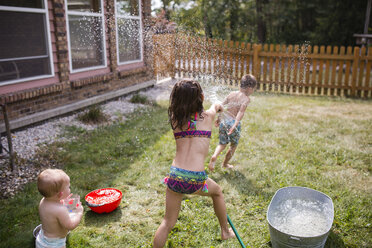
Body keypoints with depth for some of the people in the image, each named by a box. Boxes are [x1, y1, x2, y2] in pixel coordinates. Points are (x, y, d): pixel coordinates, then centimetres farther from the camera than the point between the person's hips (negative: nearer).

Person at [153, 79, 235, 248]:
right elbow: (215, 106, 27)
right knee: (217, 191, 30)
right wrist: (217, 106, 53)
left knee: (168, 222, 16)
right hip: (195, 180, -2)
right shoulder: (207, 116, 3)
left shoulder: (175, 118, 6)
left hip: (174, 177, 2)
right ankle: (225, 232, 47)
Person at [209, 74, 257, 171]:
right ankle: (225, 163, 28)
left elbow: (222, 106, 11)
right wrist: (235, 125, -27)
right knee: (234, 145, 19)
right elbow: (241, 112, -20)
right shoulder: (246, 99, -7)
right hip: (233, 122, -5)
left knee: (222, 143, 19)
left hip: (224, 121, 5)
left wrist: (218, 118, 20)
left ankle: (214, 156, -7)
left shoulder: (232, 94, 9)